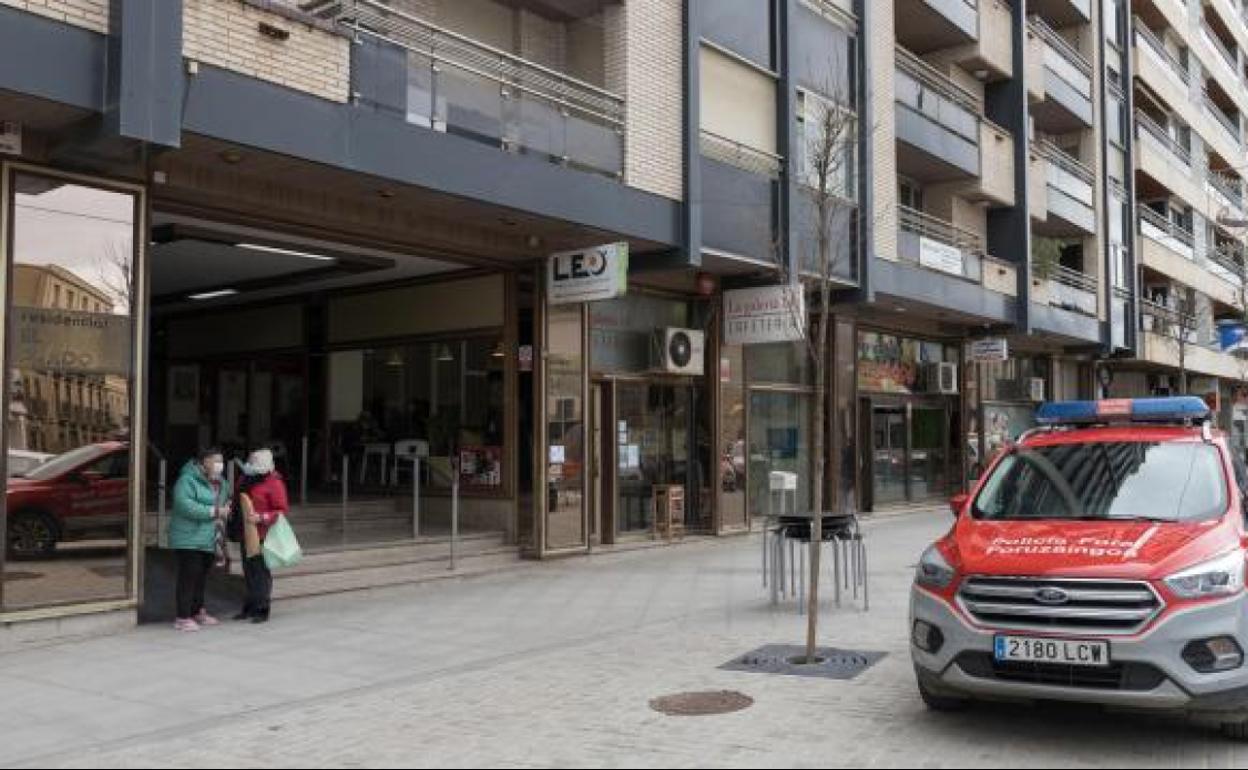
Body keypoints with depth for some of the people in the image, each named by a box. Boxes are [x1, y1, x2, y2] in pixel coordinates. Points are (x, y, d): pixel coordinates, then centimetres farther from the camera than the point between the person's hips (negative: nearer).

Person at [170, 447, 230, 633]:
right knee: (189, 576, -7)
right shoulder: (187, 480, -13)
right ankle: (183, 618, -2)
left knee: (202, 576, 15)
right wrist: (214, 511, -25)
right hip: (190, 538, -8)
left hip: (210, 539, 8)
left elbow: (225, 503, 30)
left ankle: (197, 611, 28)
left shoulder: (219, 483, 15)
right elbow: (184, 505, -26)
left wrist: (226, 508, 5)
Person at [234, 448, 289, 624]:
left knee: (262, 573, -4)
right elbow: (240, 502, 27)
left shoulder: (274, 483, -14)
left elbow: (283, 510, -16)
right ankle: (249, 608, 25)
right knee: (248, 573, 15)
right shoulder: (246, 480, 10)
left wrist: (262, 518, -25)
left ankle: (262, 610, 3)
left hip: (263, 535, -8)